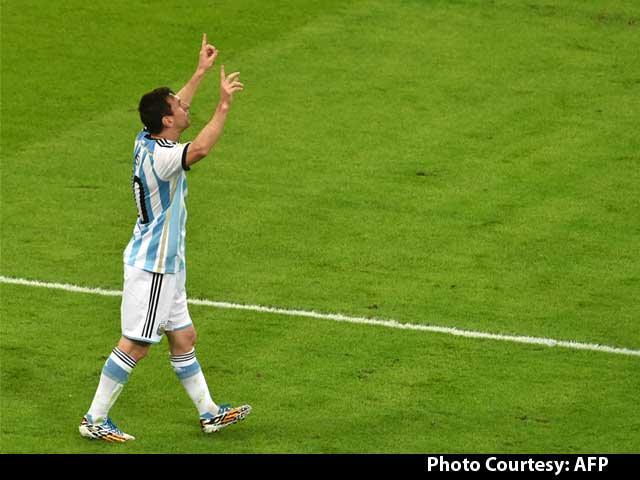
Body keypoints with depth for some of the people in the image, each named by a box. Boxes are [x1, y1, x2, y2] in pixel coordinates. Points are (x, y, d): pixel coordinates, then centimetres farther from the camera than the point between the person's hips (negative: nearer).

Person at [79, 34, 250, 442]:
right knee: (135, 345, -4)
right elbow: (198, 150, -45)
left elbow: (176, 108, 25)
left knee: (184, 337, 15)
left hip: (164, 263, 10)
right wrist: (224, 105, -41)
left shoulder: (147, 141, 4)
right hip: (152, 266, -10)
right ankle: (95, 420, 2)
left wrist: (201, 72, 29)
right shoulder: (158, 157, -24)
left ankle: (209, 413, 24)